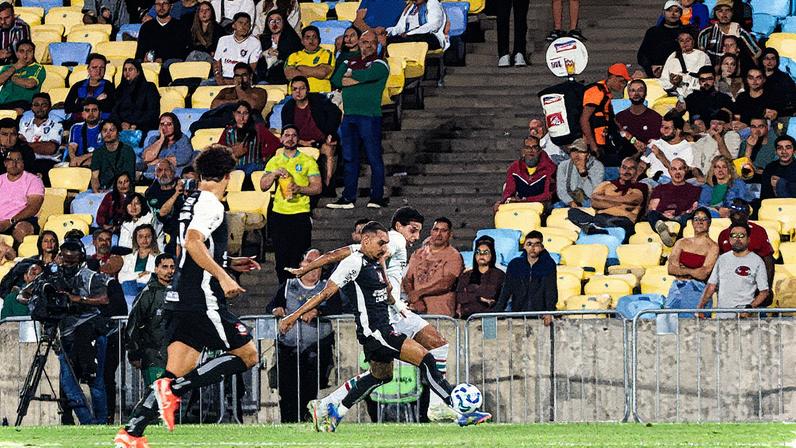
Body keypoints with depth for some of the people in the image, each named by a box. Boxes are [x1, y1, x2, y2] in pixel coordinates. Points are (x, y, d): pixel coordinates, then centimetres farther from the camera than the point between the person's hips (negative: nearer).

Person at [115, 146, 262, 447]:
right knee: (247, 355, -2)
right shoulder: (211, 204, -9)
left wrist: (229, 263, 33)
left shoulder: (193, 201, 20)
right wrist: (223, 276, -24)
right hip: (203, 300, -9)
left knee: (176, 372, 5)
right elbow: (192, 242, -24)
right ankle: (173, 389, -13)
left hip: (179, 299, 9)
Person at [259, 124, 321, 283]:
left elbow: (317, 187, 0)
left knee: (299, 258, -7)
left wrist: (299, 189, -17)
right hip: (279, 215, 3)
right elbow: (263, 186, 6)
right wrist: (275, 173, -12)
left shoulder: (308, 161, 5)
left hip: (300, 215, -3)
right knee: (281, 257, 1)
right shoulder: (274, 162, 13)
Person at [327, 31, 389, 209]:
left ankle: (377, 197, -2)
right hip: (348, 115, 5)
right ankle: (348, 198, 9)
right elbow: (336, 79, 4)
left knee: (374, 158, -4)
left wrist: (350, 74, 1)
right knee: (349, 158, 6)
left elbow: (367, 75, -16)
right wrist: (357, 79, -8)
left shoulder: (379, 64, 3)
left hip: (369, 116, -5)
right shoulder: (349, 62, 19)